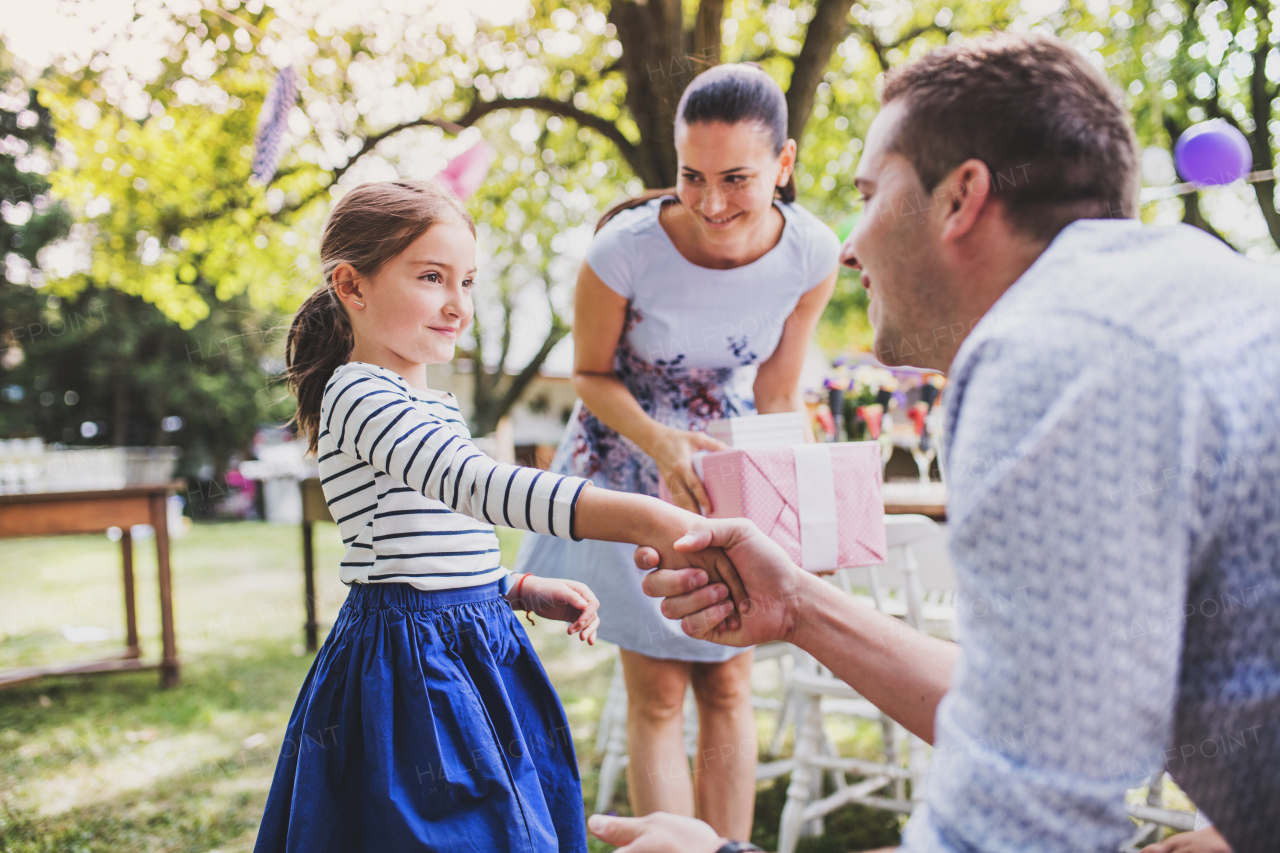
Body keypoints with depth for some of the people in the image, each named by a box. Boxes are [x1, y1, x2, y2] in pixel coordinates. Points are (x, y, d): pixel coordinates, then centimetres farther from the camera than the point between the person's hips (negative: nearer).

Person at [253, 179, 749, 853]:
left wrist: (521, 591, 6)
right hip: (410, 664, -9)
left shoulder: (428, 405, 14)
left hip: (472, 656, 9)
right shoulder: (359, 395, -16)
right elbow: (477, 485, -34)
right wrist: (643, 518, -44)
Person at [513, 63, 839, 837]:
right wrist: (661, 443, -29)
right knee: (658, 697, 3)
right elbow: (592, 375, -12)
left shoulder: (812, 256, -19)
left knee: (729, 686, 8)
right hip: (633, 473, -2)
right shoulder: (625, 249, -28)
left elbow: (778, 396, -6)